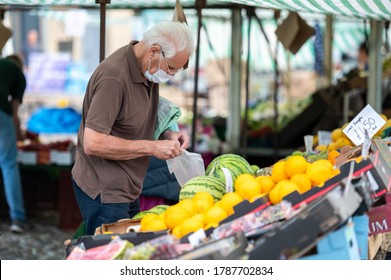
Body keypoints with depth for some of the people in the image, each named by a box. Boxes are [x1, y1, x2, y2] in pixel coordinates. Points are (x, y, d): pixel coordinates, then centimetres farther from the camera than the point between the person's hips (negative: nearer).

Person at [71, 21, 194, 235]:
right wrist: (152, 147, -23)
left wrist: (166, 135, 0)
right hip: (104, 193, -9)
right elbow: (93, 143, -27)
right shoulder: (113, 77, -24)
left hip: (128, 190, 9)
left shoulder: (148, 70, 5)